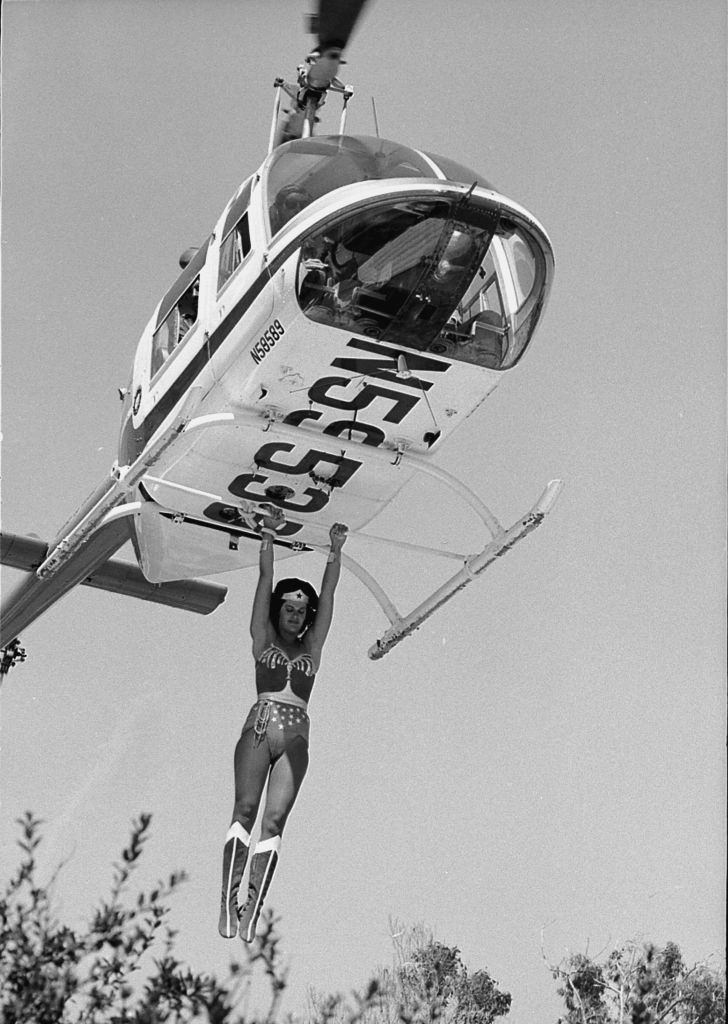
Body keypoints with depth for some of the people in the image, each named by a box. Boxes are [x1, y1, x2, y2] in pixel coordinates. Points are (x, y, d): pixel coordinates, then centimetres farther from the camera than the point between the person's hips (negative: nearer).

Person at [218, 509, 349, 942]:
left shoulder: (311, 646, 21)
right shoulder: (264, 640, 16)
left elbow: (328, 593, 16)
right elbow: (266, 580, 12)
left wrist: (336, 550, 12)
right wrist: (268, 536, 8)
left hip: (295, 736, 2)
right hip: (259, 726, -2)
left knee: (275, 818, -11)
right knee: (245, 809, -17)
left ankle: (254, 907, -20)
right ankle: (229, 901, -24)